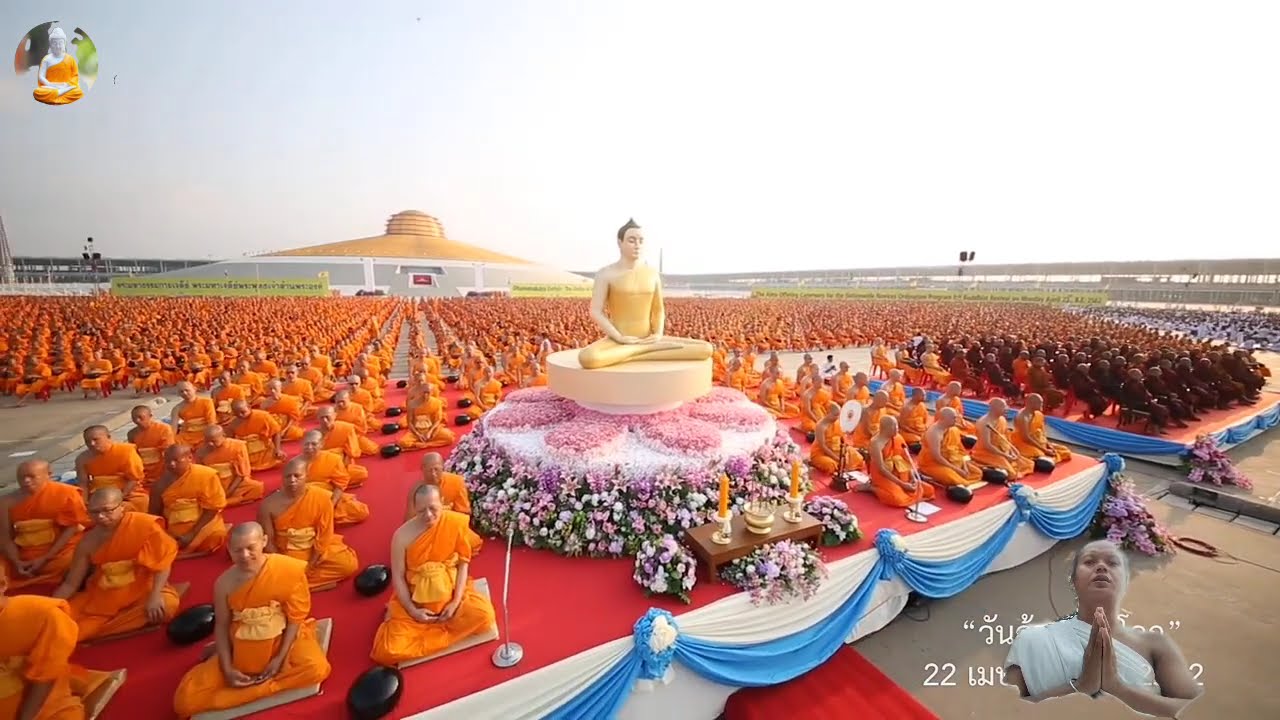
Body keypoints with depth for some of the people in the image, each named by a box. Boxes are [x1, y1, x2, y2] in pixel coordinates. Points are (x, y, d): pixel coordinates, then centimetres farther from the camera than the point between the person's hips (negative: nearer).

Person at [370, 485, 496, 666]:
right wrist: (412, 610, -15)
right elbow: (398, 577, -7)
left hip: (450, 592, 2)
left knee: (483, 614, -23)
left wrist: (456, 601, -14)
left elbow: (463, 563, -7)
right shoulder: (403, 536, -17)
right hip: (415, 597, -1)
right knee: (387, 651, -20)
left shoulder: (456, 523, -15)